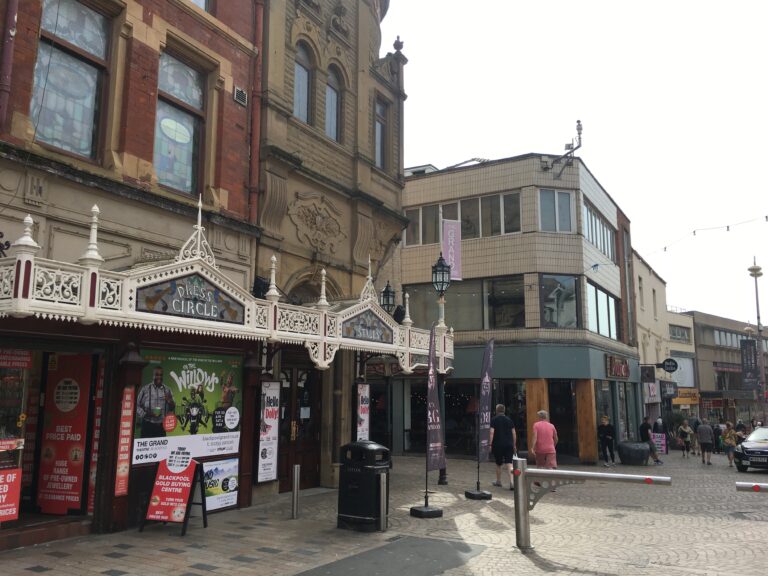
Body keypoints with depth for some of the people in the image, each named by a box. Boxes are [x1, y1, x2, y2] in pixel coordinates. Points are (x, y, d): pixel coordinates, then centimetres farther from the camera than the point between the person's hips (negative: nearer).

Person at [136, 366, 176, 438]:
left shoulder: (167, 390, 8)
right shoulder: (145, 389, 0)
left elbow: (172, 408, 12)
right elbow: (137, 405, 2)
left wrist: (170, 402, -10)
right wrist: (145, 414, -14)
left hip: (161, 426, 3)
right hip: (148, 426, -2)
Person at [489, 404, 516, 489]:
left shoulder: (494, 419, -1)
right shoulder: (509, 419, 8)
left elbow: (492, 432, -10)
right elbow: (514, 433, 7)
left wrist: (490, 444, -9)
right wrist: (514, 445, 15)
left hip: (498, 445, -2)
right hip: (509, 445, 2)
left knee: (498, 464, 14)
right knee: (509, 464, -3)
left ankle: (498, 481, 28)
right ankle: (512, 482, -19)